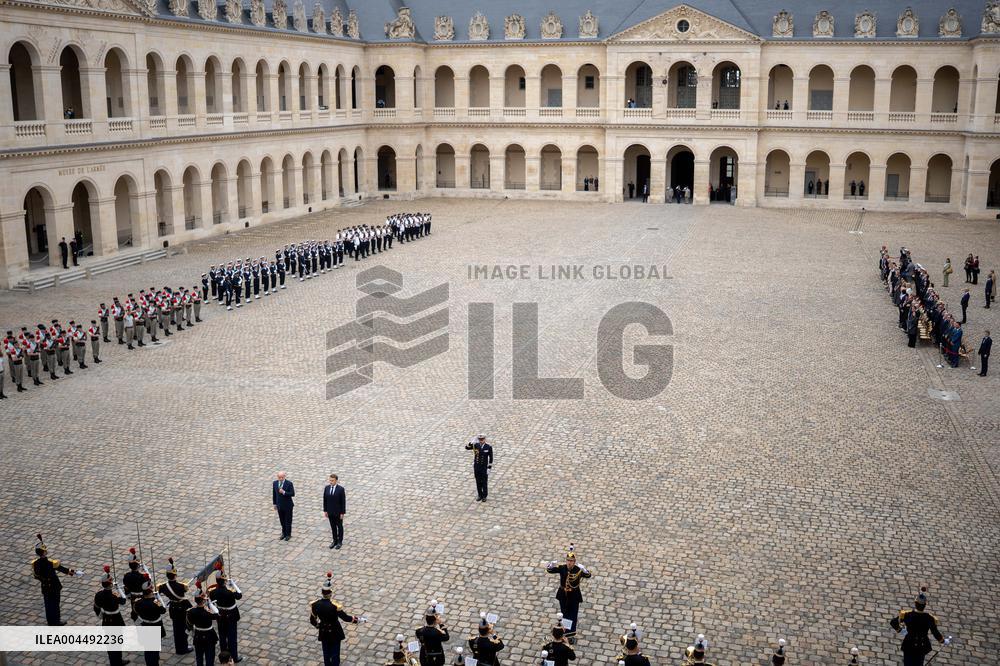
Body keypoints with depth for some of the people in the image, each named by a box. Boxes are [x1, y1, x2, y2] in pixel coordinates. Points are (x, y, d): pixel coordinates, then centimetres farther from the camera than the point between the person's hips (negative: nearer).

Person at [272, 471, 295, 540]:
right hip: (279, 506, 4)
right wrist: (274, 504, 10)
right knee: (282, 521, 15)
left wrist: (284, 492, -29)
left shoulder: (289, 483, -17)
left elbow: (292, 494, -17)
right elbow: (274, 494, 7)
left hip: (287, 506, -4)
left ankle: (288, 535, 22)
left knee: (288, 521, 7)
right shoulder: (275, 483, -4)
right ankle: (284, 533, 33)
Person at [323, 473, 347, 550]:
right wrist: (325, 510, 3)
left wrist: (342, 513, -12)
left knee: (339, 526, 11)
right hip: (330, 512, 4)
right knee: (333, 526, 16)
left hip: (338, 512, -4)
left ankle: (340, 542, 24)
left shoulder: (341, 489, -18)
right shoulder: (327, 488, -4)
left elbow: (343, 501, -13)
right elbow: (325, 500, 4)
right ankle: (335, 540, 30)